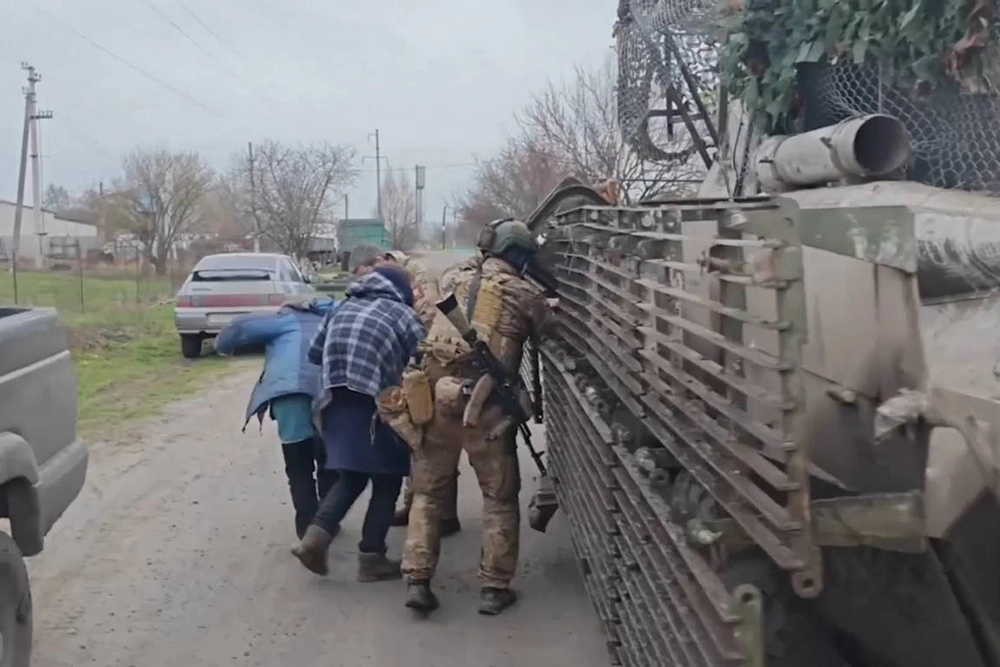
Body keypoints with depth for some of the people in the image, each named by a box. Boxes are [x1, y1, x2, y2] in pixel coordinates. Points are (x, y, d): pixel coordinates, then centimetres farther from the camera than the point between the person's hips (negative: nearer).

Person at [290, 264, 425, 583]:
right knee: (386, 482, 7)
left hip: (336, 403, 6)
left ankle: (315, 537, 0)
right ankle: (371, 558, 9)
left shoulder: (343, 307, 18)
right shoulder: (401, 314, 3)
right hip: (375, 405, -6)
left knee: (350, 477, 17)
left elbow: (315, 353, 20)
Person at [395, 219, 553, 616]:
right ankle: (494, 588, 13)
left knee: (428, 490, 15)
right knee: (499, 497, 11)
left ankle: (417, 581, 11)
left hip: (435, 396, 3)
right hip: (484, 404, -3)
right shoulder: (525, 295, 3)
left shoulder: (455, 279, 13)